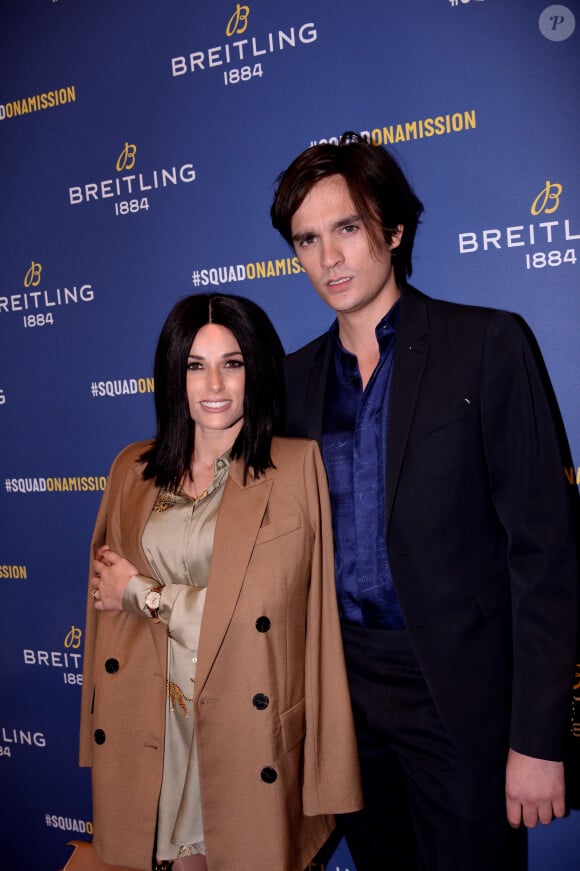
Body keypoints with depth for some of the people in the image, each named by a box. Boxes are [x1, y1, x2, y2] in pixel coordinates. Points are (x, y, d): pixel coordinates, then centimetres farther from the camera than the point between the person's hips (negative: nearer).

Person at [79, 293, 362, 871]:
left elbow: (257, 610, -14)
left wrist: (140, 593, -4)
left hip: (246, 730, -3)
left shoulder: (296, 465, -9)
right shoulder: (133, 470, 5)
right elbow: (104, 598, 11)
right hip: (148, 730, 3)